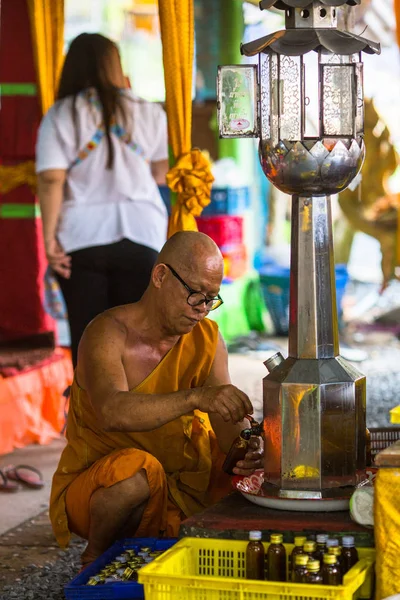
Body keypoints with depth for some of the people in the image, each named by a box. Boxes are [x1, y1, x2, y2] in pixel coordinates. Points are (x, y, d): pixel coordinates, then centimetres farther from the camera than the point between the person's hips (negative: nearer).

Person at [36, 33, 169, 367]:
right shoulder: (148, 113, 5)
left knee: (86, 333, 6)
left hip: (81, 238, -1)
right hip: (140, 231, 1)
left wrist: (50, 238, -8)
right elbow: (160, 174, 8)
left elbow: (51, 180, -11)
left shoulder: (60, 116, -1)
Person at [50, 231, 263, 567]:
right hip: (94, 486, -6)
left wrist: (243, 448, -33)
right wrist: (194, 397, -53)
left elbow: (229, 418, -9)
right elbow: (112, 412, -39)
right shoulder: (107, 335, -20)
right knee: (137, 469, -37)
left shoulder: (207, 340, -1)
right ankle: (95, 558, -8)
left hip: (179, 485, 6)